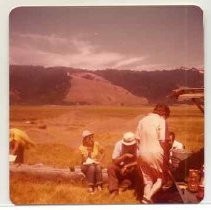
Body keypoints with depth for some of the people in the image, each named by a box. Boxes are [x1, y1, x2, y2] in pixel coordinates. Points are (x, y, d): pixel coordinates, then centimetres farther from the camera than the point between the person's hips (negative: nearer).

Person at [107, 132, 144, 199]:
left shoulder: (138, 145, -19)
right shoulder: (119, 144, -16)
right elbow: (114, 161, -18)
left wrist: (127, 166, -28)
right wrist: (124, 156, -34)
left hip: (133, 169, -1)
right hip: (121, 168, 1)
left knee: (139, 169, -32)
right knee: (111, 167, -25)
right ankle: (114, 190, -21)